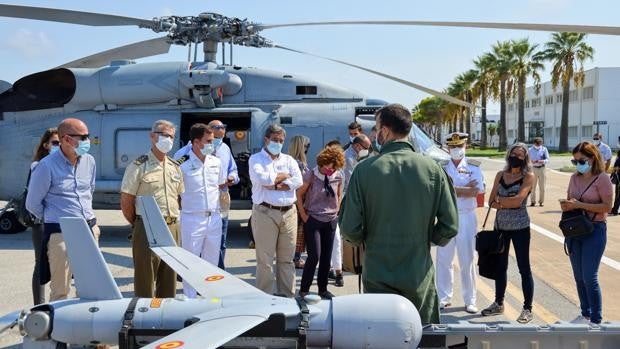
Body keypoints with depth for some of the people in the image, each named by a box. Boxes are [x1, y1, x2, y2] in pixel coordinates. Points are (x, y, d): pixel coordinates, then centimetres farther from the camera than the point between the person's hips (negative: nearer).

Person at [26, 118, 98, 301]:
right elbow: (33, 204, -2)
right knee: (61, 291, 2)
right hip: (61, 233, -5)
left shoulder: (89, 161, 6)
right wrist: (53, 220, 8)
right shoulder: (47, 166, -11)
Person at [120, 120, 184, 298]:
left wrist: (173, 220, 14)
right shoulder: (138, 166, -6)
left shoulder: (175, 167, 12)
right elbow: (126, 201, -5)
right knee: (145, 279, 0)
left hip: (172, 228, 6)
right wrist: (137, 224, 2)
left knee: (169, 278, 12)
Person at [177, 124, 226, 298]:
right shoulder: (183, 164, -11)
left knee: (212, 262, 14)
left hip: (214, 218, 5)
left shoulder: (216, 162, 6)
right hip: (192, 219, -5)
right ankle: (190, 300, 15)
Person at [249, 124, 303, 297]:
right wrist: (284, 175, -2)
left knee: (287, 259, 9)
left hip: (289, 212, 4)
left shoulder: (289, 160, 15)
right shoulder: (256, 159, 4)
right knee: (265, 260, -1)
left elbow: (298, 181, -2)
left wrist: (274, 185, -10)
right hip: (265, 212, -4)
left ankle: (287, 295, 19)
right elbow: (262, 178, -16)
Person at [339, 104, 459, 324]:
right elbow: (450, 225, -5)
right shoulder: (433, 169, -7)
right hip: (420, 275, 1)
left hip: (378, 275, -1)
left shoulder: (365, 170, -11)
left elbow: (349, 229, -10)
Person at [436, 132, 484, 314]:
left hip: (467, 217, -1)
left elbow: (476, 192, -13)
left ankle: (470, 300, 16)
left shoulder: (474, 167, 1)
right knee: (443, 259, 7)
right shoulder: (441, 167, 4)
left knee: (467, 260, 6)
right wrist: (465, 188, -13)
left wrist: (451, 189, -12)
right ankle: (444, 298, 19)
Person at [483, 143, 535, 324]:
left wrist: (499, 200, -6)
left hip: (520, 227, -5)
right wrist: (509, 203, -15)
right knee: (500, 266, 15)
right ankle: (498, 303, 29)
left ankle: (527, 309, 13)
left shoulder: (528, 176, -6)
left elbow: (518, 200, -20)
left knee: (524, 268, 3)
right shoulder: (500, 175, 7)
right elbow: (491, 202, 2)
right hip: (501, 226, 5)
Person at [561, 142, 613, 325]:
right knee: (579, 277, 13)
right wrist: (566, 205, -3)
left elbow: (607, 206, -17)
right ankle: (585, 314, 29)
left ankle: (596, 320, 7)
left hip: (594, 231, -6)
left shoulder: (602, 178, -11)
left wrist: (579, 204, -23)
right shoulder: (574, 177, 7)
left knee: (590, 278, -6)